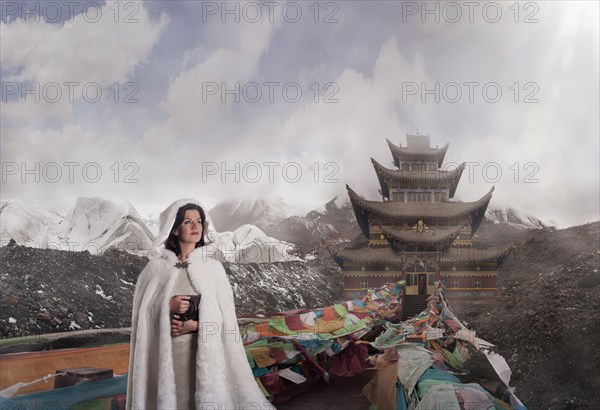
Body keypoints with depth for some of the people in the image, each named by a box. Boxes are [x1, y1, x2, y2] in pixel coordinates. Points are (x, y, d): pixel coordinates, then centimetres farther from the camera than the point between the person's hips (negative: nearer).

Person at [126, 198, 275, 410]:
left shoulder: (213, 267, 2)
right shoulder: (156, 267, 1)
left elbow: (225, 315, 2)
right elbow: (142, 311, 2)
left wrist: (197, 325, -12)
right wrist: (168, 306, -14)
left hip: (205, 350, 1)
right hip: (166, 352, 0)